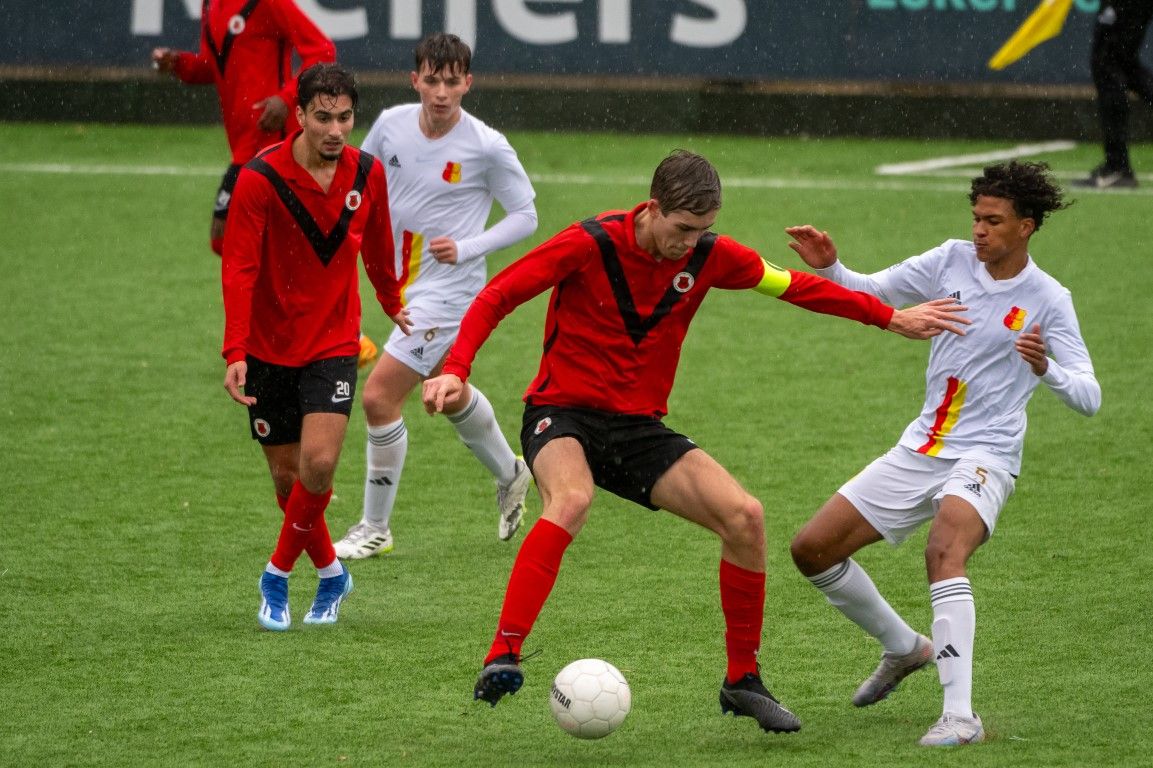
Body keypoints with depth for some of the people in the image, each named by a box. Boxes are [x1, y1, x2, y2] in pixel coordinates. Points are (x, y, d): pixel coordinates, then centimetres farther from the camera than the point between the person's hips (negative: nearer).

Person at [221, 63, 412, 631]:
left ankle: (279, 573, 3)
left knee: (319, 463, -17)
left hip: (333, 343, 1)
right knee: (287, 476, 5)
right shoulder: (260, 179, -15)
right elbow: (238, 270, -18)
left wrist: (391, 303, 31)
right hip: (269, 346, -1)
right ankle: (329, 572, 29)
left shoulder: (367, 174, -4)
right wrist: (236, 354, -27)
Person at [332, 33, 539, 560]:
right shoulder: (391, 124, -5)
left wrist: (465, 249, -21)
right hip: (404, 285, 7)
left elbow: (525, 216, -9)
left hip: (448, 291, -7)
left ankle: (375, 529, 0)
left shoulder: (487, 148, -19)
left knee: (379, 396, -13)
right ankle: (511, 476, 51)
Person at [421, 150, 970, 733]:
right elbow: (495, 298, -12)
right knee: (571, 500, -39)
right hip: (562, 415, -5)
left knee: (744, 516, -12)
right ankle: (501, 659, -41)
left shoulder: (710, 256, -3)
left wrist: (892, 319, 11)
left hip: (640, 428, 5)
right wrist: (455, 371, -27)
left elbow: (794, 286, 11)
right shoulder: (589, 245, -16)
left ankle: (742, 681, 4)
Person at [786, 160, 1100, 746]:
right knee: (812, 549, 5)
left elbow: (1088, 398, -13)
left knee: (944, 551, -35)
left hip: (984, 454, -6)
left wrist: (1047, 369, -34)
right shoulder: (953, 260, 2)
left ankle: (960, 715, -37)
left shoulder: (1046, 300, -10)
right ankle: (905, 648, 27)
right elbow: (870, 293, 10)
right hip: (920, 449, 6)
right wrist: (829, 267, -10)